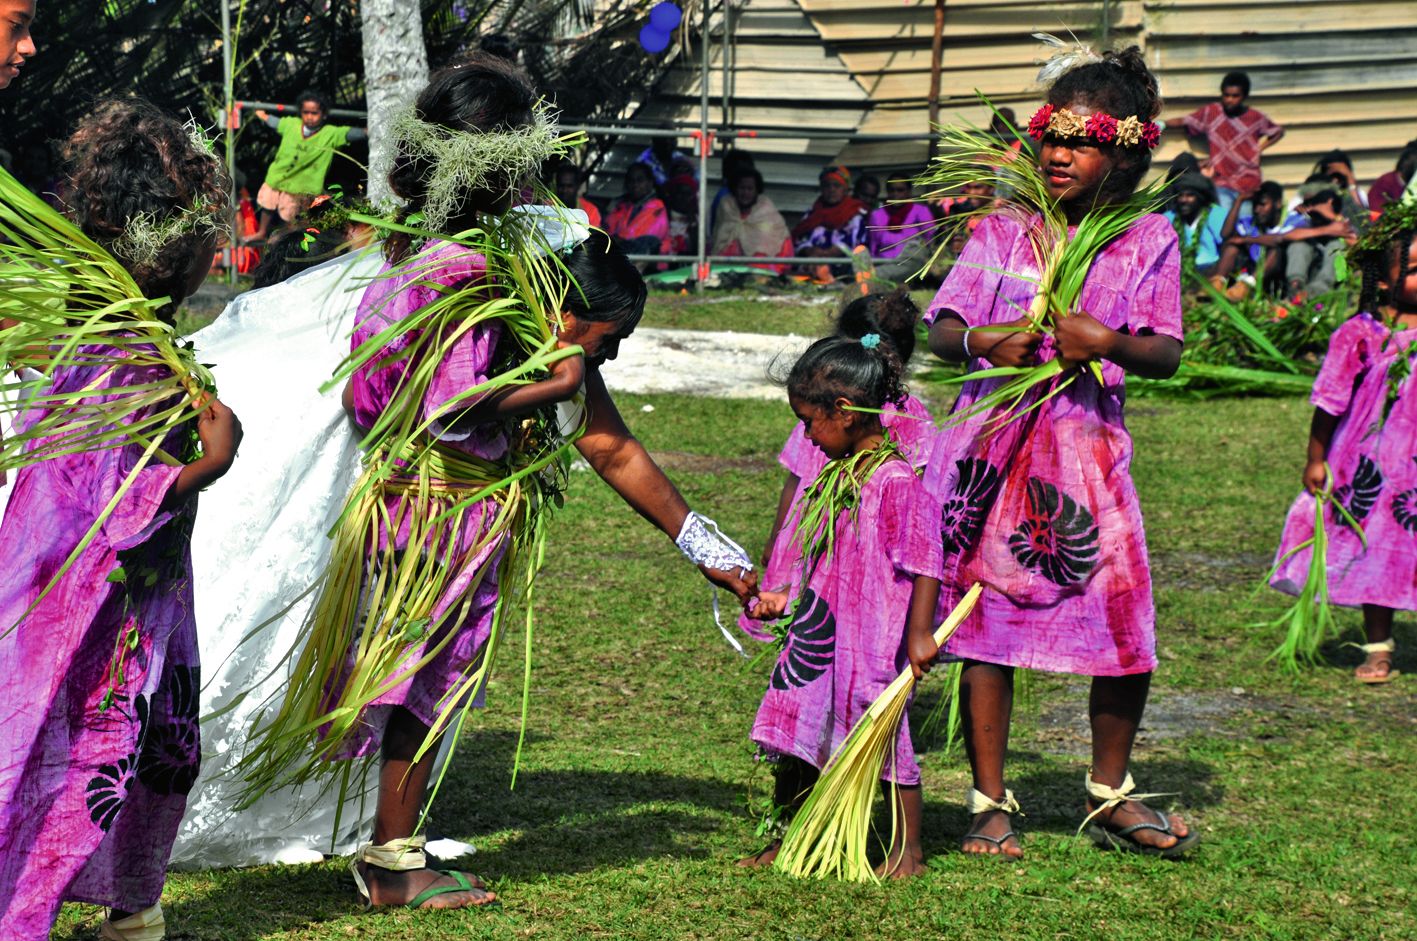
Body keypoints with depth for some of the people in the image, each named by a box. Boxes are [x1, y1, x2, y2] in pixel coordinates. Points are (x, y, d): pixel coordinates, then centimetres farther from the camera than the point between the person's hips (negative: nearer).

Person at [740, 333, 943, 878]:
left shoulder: (895, 481, -17)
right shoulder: (837, 475, 10)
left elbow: (925, 562, -18)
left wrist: (919, 632, -21)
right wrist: (786, 602, 17)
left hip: (872, 645, -9)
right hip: (819, 637, 9)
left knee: (886, 740, 0)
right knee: (794, 737, 12)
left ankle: (907, 850, 12)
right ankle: (786, 839, 26)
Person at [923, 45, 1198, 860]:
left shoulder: (1148, 240, 4)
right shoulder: (1003, 230, 8)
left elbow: (1168, 354, -4)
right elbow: (942, 329, 3)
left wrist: (1109, 342, -24)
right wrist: (980, 342, -19)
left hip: (1088, 445, 0)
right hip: (993, 438, 1)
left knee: (1127, 630, -2)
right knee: (985, 619, 1)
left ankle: (1109, 798, 19)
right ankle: (990, 804, 12)